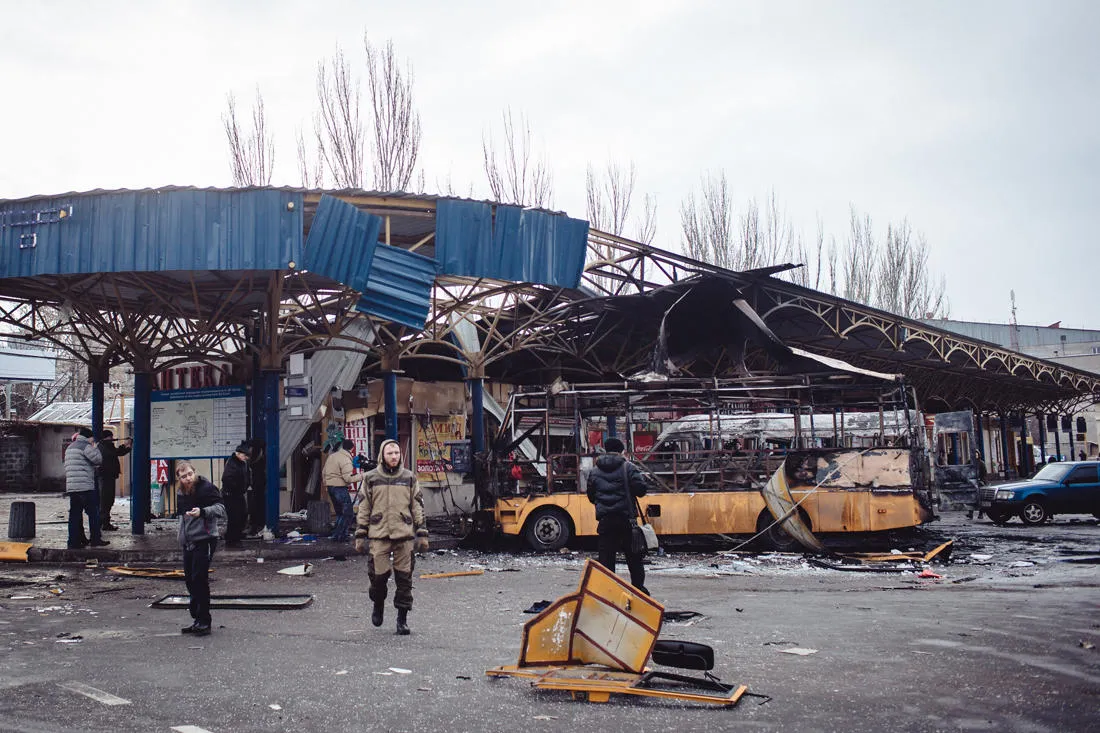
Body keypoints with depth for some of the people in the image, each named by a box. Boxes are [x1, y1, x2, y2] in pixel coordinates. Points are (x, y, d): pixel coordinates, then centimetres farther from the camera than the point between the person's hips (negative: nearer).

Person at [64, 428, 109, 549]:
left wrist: (94, 467, 22)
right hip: (85, 487, -8)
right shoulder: (85, 446, -7)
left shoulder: (70, 447, 23)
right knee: (93, 512, 0)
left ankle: (74, 541, 5)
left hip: (71, 487, 8)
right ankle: (96, 539, 2)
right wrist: (95, 447, 5)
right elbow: (98, 459, -10)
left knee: (75, 514, 7)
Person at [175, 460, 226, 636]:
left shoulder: (207, 488, -10)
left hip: (205, 540, -8)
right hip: (188, 542, 8)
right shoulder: (181, 494, 14)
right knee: (190, 580, 11)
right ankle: (197, 620, 22)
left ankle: (204, 622, -5)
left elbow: (220, 509, -18)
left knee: (199, 580, -11)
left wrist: (202, 511, -33)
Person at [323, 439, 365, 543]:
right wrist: (362, 476, -14)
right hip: (340, 488, -9)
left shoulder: (331, 456, 13)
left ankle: (336, 534, 19)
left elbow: (324, 473, 19)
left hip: (330, 487, 9)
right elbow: (348, 478, -21)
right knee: (348, 514, -3)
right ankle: (339, 536, -5)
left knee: (340, 513, 19)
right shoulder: (346, 460, -15)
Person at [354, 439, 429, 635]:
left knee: (404, 578, 0)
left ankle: (402, 618, 11)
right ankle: (378, 604, 28)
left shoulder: (409, 477, 9)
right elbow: (364, 508, 10)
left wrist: (422, 533, 6)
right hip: (379, 534, -1)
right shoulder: (371, 478, 7)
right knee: (379, 574, -3)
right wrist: (360, 535, 6)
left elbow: (417, 506, 11)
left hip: (404, 534, 1)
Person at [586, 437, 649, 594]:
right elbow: (640, 489, -10)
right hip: (625, 518, -2)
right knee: (633, 555, 12)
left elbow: (591, 496, 14)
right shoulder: (628, 467, -3)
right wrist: (642, 477, 10)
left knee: (606, 556, 4)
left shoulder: (594, 471, 9)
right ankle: (638, 587, 18)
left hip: (604, 520, 2)